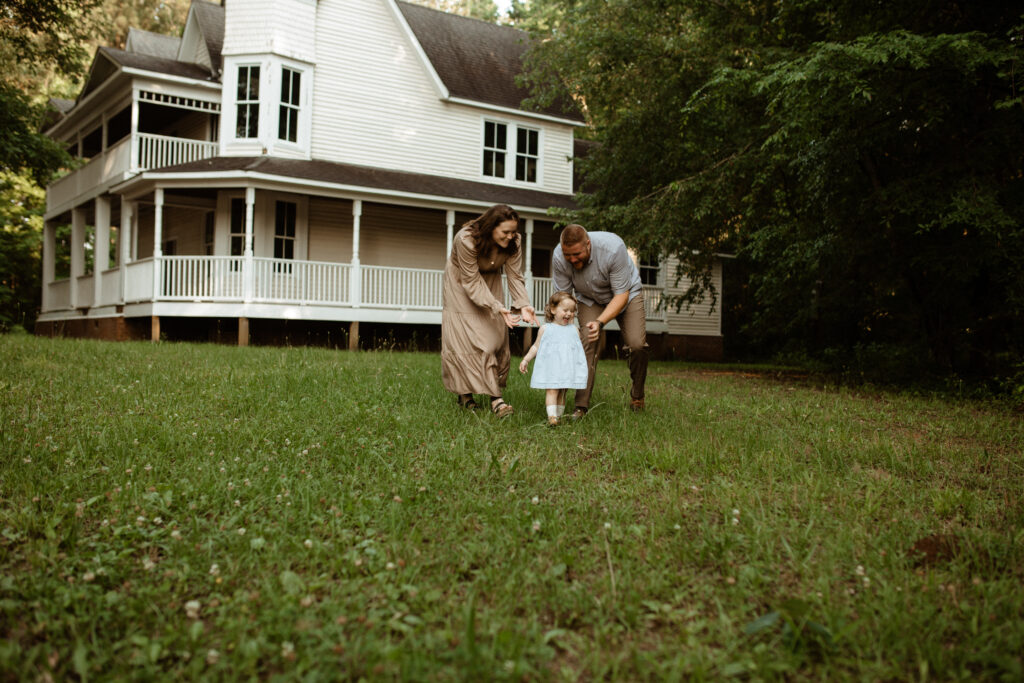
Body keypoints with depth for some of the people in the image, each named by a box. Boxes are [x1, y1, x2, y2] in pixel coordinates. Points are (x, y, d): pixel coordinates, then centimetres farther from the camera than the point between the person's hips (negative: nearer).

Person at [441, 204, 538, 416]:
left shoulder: (513, 242, -22)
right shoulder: (466, 239, -35)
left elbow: (515, 276, -21)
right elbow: (471, 282, -33)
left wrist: (523, 304, -39)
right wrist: (497, 308, -42)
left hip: (490, 283, 4)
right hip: (461, 283, -4)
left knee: (495, 338, -4)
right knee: (463, 339, -9)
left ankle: (495, 397, 2)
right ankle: (464, 393, -2)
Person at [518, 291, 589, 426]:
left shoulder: (574, 330, 12)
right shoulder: (545, 329, 5)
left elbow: (580, 349, 19)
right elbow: (536, 346, 12)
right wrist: (526, 360, 7)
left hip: (569, 368, 3)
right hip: (551, 368, -2)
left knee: (562, 392, 6)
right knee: (552, 390, -13)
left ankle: (558, 416, 13)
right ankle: (551, 416, -20)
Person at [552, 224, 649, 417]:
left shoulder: (613, 248, -38)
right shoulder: (559, 257, -29)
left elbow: (621, 295, -31)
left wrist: (600, 322, -44)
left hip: (626, 292, -2)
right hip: (590, 298, 2)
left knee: (637, 344, -17)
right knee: (586, 343, -20)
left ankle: (637, 395, 9)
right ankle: (581, 405, -16)